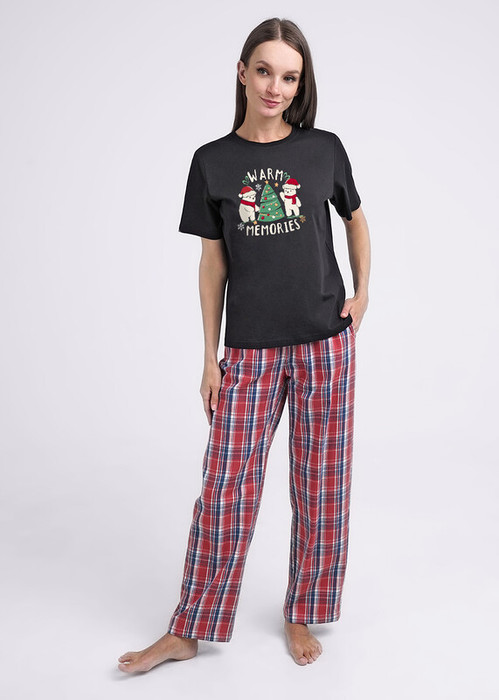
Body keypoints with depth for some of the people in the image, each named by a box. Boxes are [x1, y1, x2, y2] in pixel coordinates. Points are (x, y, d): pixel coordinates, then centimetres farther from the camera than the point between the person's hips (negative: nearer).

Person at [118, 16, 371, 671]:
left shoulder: (324, 149, 1)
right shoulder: (213, 161, 2)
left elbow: (356, 221, 18)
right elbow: (213, 261, 4)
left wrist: (362, 292, 7)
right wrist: (210, 357, 4)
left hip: (325, 342, 1)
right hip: (250, 349, 0)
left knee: (320, 484, 8)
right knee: (226, 488, 1)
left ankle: (301, 617, 26)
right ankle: (187, 632, 16)